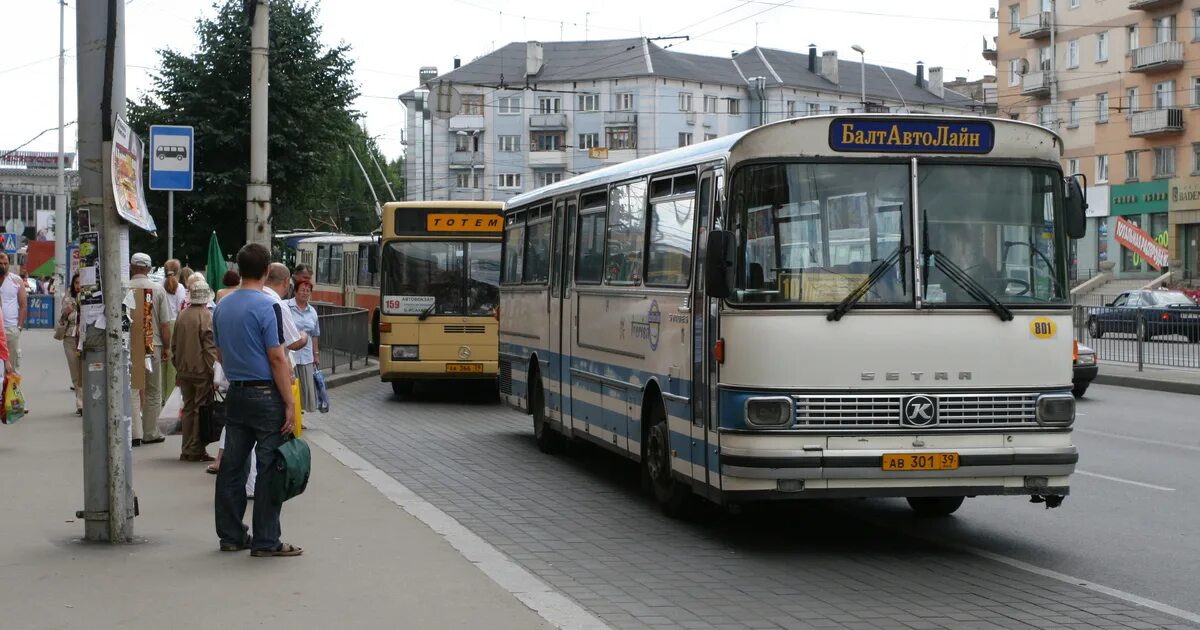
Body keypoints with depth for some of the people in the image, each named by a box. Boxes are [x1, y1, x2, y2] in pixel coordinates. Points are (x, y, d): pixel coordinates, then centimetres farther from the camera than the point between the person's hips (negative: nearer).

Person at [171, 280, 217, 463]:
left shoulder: (182, 316, 5)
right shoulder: (207, 317, -12)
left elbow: (174, 345, 12)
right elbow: (210, 348, -15)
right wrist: (214, 371, -10)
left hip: (184, 370, 6)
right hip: (202, 371, -6)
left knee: (188, 409, 12)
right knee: (201, 410, 0)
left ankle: (187, 449, 14)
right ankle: (197, 450, 0)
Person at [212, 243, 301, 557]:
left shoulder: (222, 307, 8)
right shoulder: (267, 306, -14)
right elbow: (277, 358, -16)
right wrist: (289, 403, -13)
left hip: (235, 393, 7)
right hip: (265, 394, -7)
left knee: (232, 466, 11)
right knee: (269, 469, -2)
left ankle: (231, 535, 17)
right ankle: (266, 541, 0)